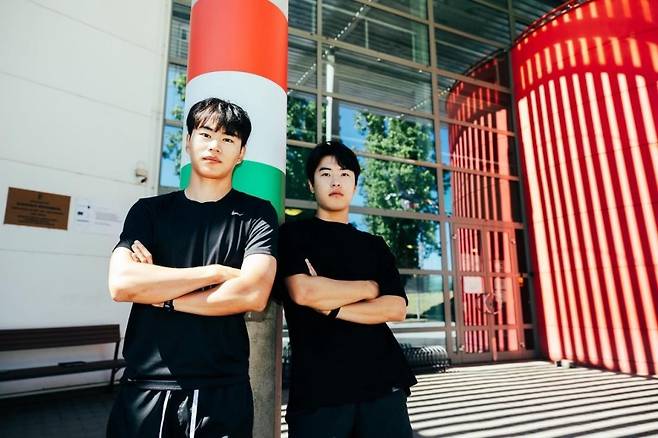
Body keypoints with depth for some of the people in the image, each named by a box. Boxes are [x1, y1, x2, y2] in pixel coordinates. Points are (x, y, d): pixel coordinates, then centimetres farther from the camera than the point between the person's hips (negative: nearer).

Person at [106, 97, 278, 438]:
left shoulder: (257, 215, -2)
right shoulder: (149, 210, 5)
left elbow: (253, 294, -17)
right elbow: (120, 284, -10)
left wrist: (159, 295, -9)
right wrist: (217, 271, -13)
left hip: (220, 390, -2)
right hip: (144, 386, 2)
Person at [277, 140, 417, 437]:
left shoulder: (374, 246, 14)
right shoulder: (293, 234, 4)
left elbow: (396, 308, 2)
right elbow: (302, 291, -13)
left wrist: (331, 307, -11)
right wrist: (371, 288, -2)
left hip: (383, 382, 3)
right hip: (317, 387, -2)